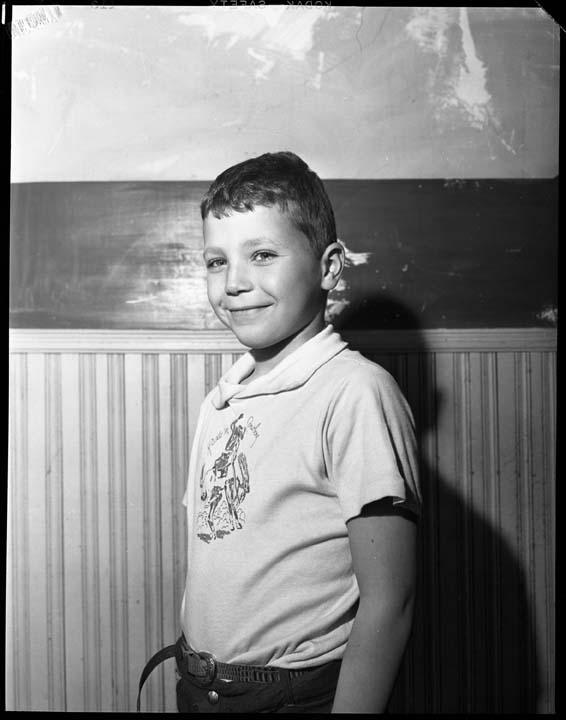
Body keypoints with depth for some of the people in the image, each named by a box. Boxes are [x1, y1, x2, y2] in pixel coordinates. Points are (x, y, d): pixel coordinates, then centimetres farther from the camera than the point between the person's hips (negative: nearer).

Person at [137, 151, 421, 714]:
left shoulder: (356, 393, -20)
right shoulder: (223, 399, 3)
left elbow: (387, 603, -20)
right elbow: (209, 551, 9)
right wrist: (191, 680, 7)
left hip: (299, 694, -6)